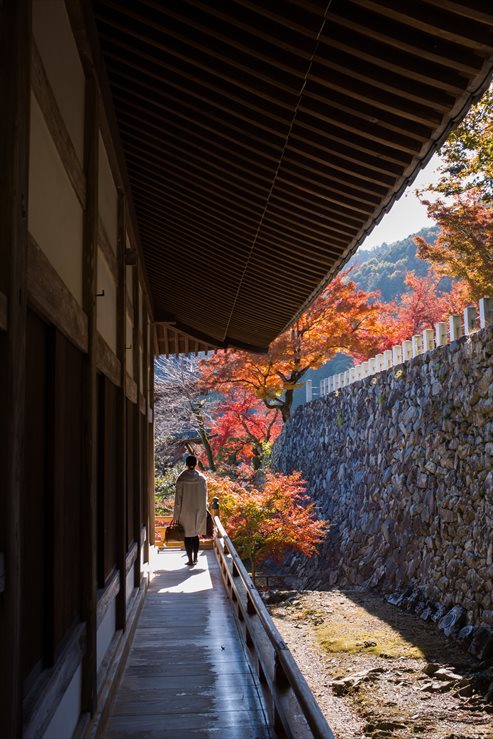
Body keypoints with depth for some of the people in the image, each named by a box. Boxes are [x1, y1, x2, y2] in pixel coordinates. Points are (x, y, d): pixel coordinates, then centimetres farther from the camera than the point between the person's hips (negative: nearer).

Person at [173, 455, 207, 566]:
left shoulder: (181, 479, -10)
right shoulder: (202, 478, -2)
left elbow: (178, 497, -7)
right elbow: (205, 496, 4)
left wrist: (176, 515, -1)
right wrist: (203, 511, 17)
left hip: (185, 511, -3)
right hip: (198, 511, 3)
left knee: (187, 535, 6)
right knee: (195, 534, 15)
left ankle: (190, 559, 6)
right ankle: (195, 558, 17)